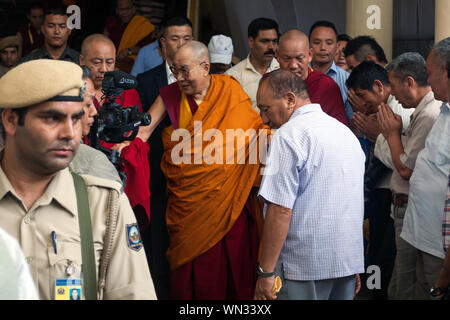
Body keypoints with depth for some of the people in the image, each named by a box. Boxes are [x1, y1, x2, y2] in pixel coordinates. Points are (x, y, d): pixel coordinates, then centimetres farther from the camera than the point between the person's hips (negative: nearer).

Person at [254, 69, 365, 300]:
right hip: (349, 262, 8)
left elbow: (280, 210, -19)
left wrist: (265, 272, -16)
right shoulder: (345, 131, 16)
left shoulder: (289, 135, -12)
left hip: (305, 269, -8)